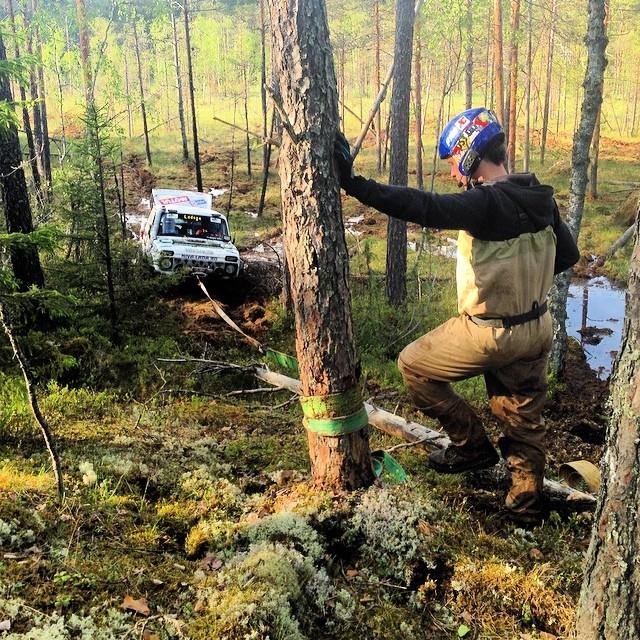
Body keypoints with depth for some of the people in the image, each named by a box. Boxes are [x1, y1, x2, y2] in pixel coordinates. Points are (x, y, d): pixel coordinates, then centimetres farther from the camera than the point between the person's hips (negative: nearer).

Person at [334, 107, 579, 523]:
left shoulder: (486, 204, -24)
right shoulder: (541, 198, 1)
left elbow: (423, 207, -36)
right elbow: (568, 255, 11)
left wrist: (354, 183, -38)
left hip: (489, 333, -8)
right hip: (537, 329, 8)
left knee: (414, 366, 13)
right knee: (525, 419, 21)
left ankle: (471, 444, 18)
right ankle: (527, 503, 35)